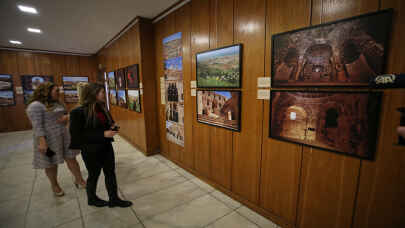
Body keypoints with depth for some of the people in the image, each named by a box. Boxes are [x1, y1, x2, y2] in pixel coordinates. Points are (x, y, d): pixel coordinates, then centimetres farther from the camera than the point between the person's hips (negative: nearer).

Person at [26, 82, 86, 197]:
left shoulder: (56, 103, 11)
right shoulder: (35, 106, -13)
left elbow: (65, 114, 21)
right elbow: (37, 125, -19)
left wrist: (66, 117, -4)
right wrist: (42, 142, -25)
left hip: (64, 137, 6)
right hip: (49, 139, -6)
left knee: (71, 159, 7)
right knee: (51, 164, 10)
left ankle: (79, 181, 16)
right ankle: (54, 186, 29)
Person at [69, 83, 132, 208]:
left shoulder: (102, 109, 2)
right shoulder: (79, 112, -18)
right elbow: (77, 135, -20)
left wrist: (112, 127, -7)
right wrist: (103, 134, -26)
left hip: (106, 147, 6)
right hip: (91, 150, -6)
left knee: (110, 173, 12)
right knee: (94, 175, 15)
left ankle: (114, 199, 28)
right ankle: (92, 199, 41)